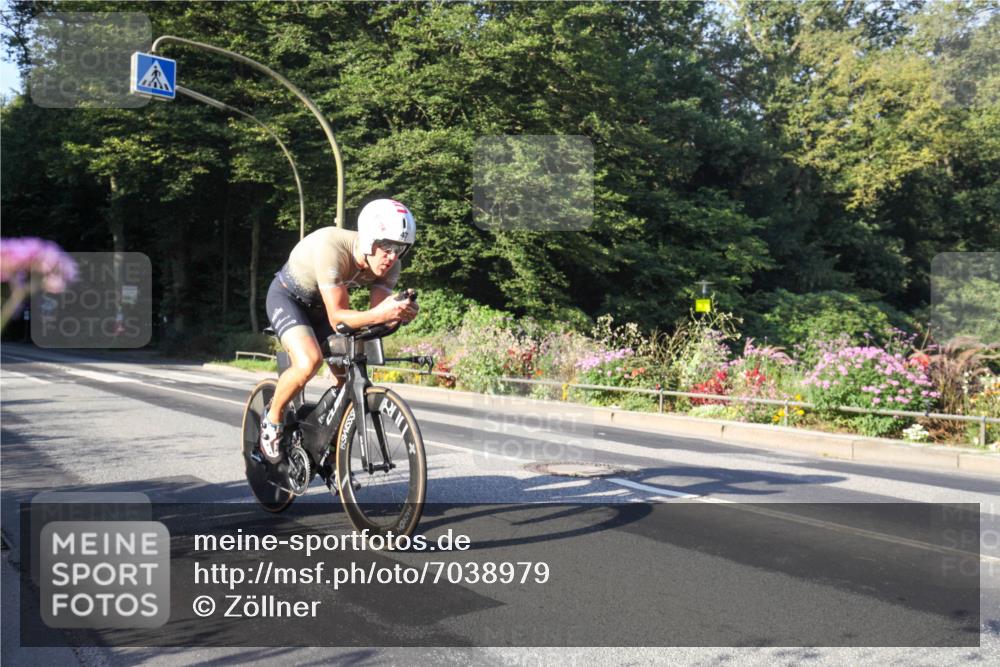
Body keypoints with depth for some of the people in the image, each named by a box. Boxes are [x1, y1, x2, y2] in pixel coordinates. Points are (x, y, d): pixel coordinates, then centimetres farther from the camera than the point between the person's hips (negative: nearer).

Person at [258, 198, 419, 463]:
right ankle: (272, 420, -2)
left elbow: (377, 315, -26)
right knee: (309, 362, -29)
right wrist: (379, 314, -56)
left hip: (321, 305, 6)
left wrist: (399, 313, -47)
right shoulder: (332, 247, -39)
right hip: (288, 297, -6)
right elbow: (337, 317, -39)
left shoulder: (389, 265, -21)